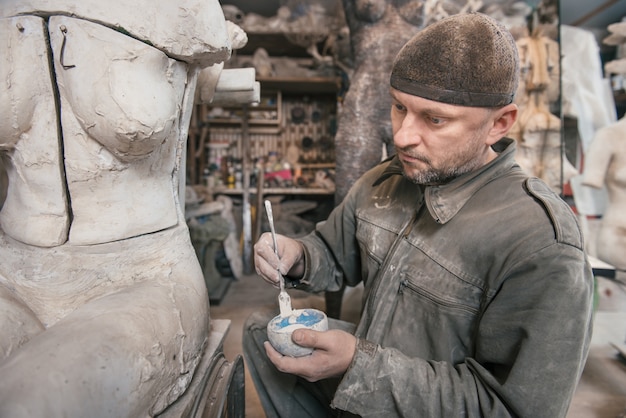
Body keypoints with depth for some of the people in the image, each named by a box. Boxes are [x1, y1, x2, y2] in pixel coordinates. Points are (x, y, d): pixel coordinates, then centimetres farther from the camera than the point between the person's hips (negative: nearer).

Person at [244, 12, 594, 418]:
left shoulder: (541, 246, -28)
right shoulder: (380, 183, -5)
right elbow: (334, 254, 9)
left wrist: (360, 363, -31)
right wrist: (296, 256, -15)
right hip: (358, 382, 6)